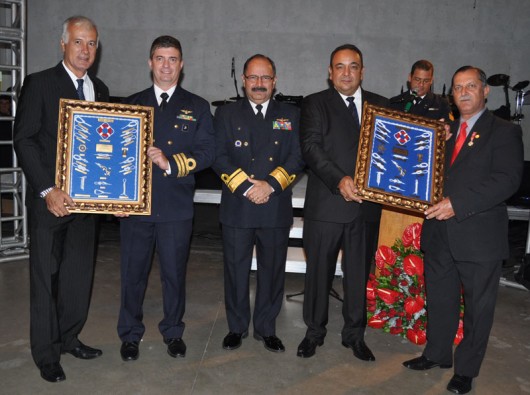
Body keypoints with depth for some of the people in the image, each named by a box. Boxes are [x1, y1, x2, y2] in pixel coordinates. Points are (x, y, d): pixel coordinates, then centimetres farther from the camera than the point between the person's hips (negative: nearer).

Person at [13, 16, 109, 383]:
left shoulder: (100, 89, 11)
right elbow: (24, 140, -10)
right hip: (51, 198, -5)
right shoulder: (39, 83, -5)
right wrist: (47, 190, -19)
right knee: (46, 276, 5)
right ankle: (46, 353, 19)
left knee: (80, 273, 13)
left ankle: (69, 338, 31)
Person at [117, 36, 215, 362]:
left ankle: (173, 332, 28)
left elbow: (207, 152, -3)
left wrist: (171, 163, -17)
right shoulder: (132, 104, 11)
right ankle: (131, 334, 26)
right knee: (133, 271, 8)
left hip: (177, 205, -1)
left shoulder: (197, 107, 7)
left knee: (175, 272, 8)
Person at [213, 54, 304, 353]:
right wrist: (246, 186, -14)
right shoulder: (226, 114, 8)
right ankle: (237, 327, 25)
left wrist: (271, 185, -14)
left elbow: (297, 157, 0)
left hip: (277, 208, 1)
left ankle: (266, 328, 25)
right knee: (236, 269, 8)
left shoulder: (291, 115, 9)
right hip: (237, 207, 0)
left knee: (273, 269, 9)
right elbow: (219, 157, -2)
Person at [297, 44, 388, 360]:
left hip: (366, 203, 3)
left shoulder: (380, 105, 11)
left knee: (359, 272, 13)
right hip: (325, 204, -2)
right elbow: (311, 147, -12)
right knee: (319, 271, 9)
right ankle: (315, 331, 27)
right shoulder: (315, 104, 1)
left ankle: (355, 334, 30)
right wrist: (339, 179, -25)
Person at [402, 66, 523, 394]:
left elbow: (508, 180, -18)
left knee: (477, 305, 9)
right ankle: (437, 354, 36)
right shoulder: (446, 130, 14)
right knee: (440, 299, 18)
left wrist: (458, 204, -25)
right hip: (439, 232, 6)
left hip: (479, 235, -5)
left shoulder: (504, 132, -6)